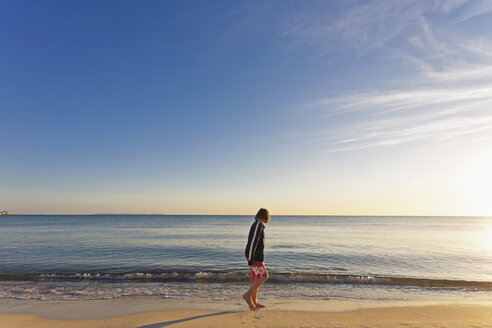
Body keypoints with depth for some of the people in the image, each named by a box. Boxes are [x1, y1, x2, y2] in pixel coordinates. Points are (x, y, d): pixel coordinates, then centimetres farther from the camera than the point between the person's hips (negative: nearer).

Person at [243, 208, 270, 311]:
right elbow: (253, 242, -21)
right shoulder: (258, 224, -16)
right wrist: (251, 260, -22)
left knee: (257, 278, 11)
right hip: (254, 256, -9)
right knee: (263, 276, -7)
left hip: (256, 256, 9)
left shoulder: (258, 224, 15)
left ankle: (253, 302, 17)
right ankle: (247, 294, 0)